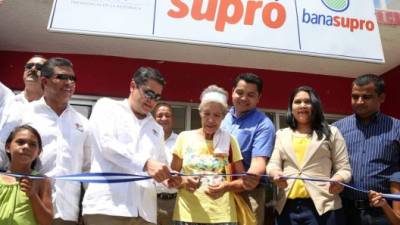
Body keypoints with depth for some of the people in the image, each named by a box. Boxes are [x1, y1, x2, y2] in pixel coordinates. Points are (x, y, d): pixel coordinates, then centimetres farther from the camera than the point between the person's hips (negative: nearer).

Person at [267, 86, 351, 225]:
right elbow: (273, 164, 9)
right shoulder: (281, 134, 17)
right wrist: (275, 174, -15)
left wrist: (338, 180, -16)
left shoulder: (331, 132, 12)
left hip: (322, 205, -2)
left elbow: (344, 169, 7)